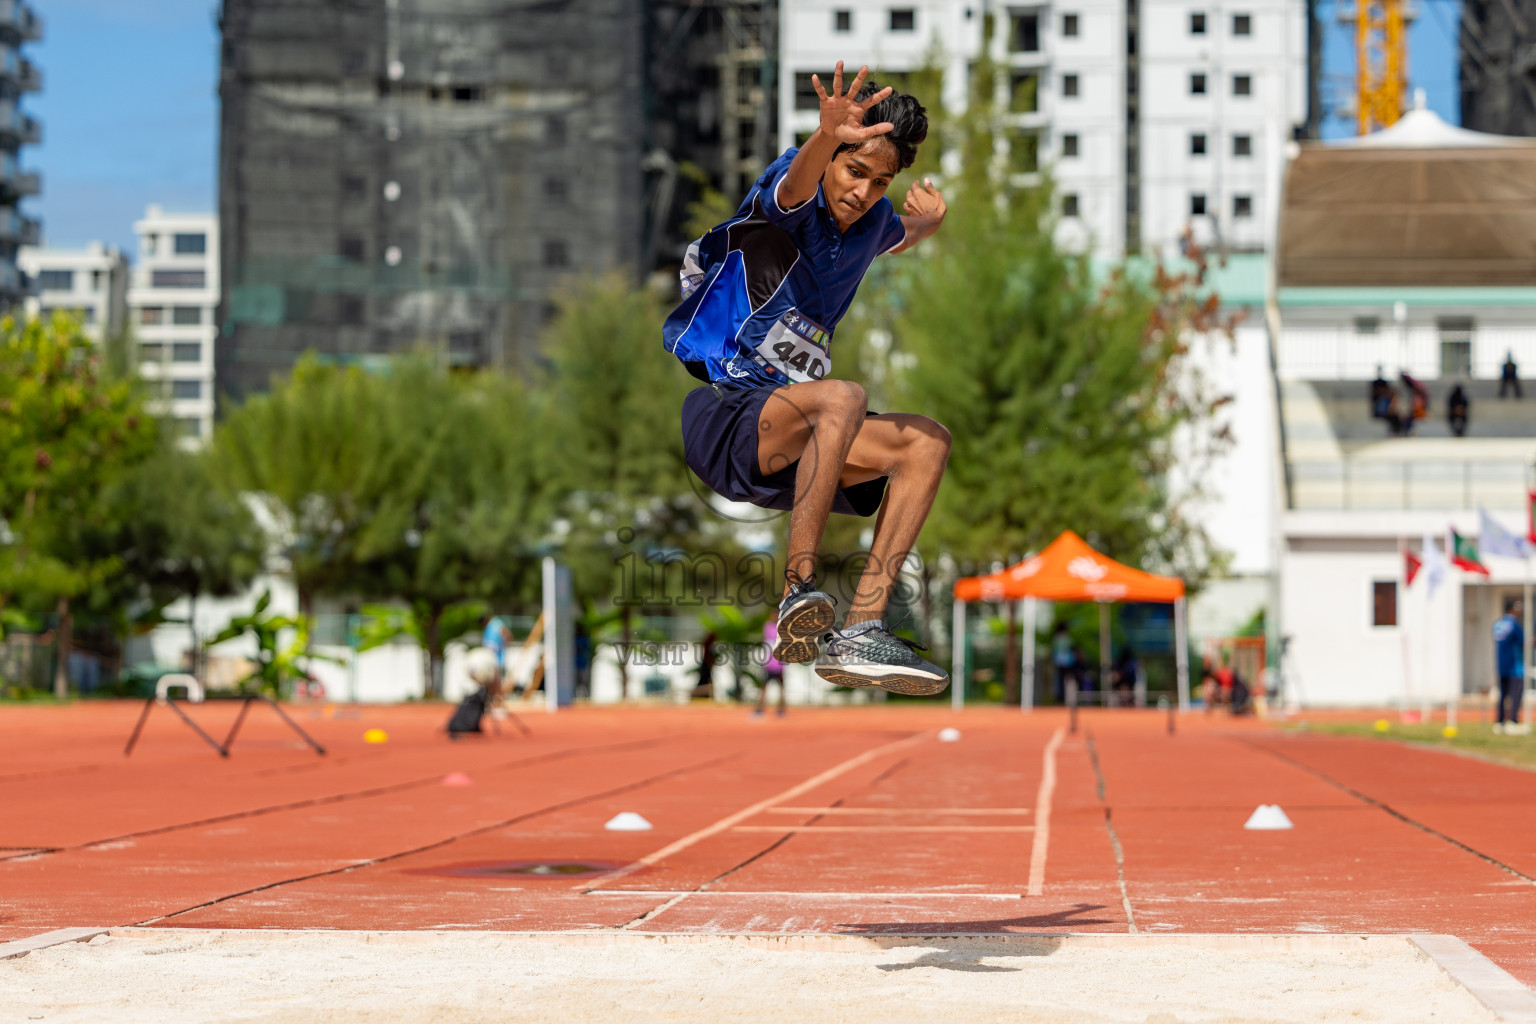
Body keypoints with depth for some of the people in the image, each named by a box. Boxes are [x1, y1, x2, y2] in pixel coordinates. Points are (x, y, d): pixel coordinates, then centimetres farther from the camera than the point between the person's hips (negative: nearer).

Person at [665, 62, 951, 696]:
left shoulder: (873, 220, 11)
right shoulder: (796, 201, -9)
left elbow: (899, 239, 39)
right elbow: (795, 185, -37)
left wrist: (928, 222, 17)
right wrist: (827, 138, -58)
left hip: (784, 440, 8)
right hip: (715, 412, -8)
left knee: (925, 441, -7)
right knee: (842, 399, -33)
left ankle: (859, 631, -19)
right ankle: (799, 592, -33)